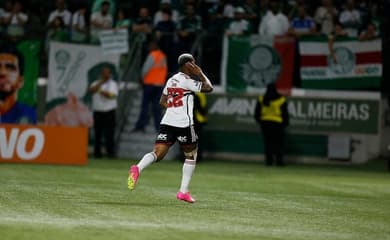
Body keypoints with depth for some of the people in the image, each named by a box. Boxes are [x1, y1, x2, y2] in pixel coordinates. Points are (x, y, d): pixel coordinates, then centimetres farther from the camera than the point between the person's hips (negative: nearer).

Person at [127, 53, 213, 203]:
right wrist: (201, 74, 4)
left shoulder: (171, 80, 17)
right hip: (183, 124, -6)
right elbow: (208, 88, -8)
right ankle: (183, 191, 11)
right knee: (191, 155, 13)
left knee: (157, 153, -5)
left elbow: (162, 102, 23)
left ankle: (138, 168, -36)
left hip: (167, 122, 6)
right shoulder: (187, 81, -6)